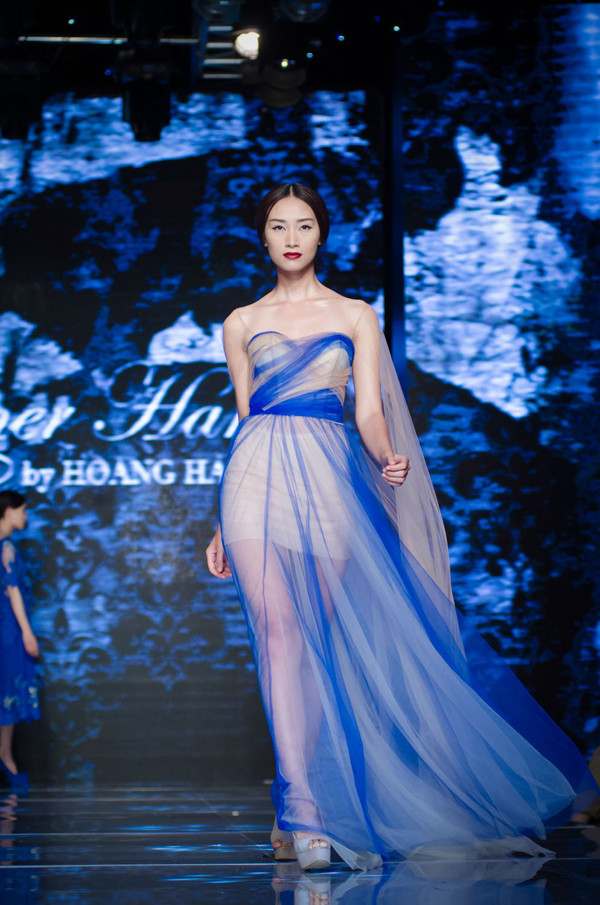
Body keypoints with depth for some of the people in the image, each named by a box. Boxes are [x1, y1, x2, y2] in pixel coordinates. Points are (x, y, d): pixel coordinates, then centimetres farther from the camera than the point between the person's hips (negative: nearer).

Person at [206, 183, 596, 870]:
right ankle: (303, 812, -17)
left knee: (319, 641, -5)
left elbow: (369, 412, 5)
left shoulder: (355, 316, 13)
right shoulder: (242, 324, 16)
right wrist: (225, 523, 15)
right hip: (257, 472, 0)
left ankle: (295, 812, 4)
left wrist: (387, 455, -17)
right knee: (279, 633, -13)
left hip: (328, 476, 0)